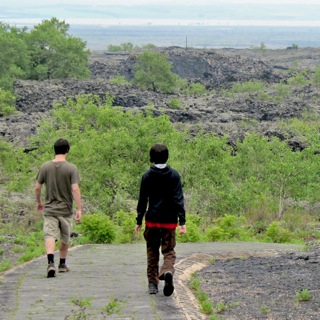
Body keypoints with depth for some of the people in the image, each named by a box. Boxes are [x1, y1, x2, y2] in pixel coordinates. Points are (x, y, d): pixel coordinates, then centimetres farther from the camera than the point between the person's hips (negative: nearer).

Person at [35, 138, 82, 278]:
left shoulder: (45, 167, 0)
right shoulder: (71, 168, -8)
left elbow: (37, 188, 3)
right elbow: (75, 189, -15)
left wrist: (39, 202, 20)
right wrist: (79, 209, -13)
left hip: (49, 209, 1)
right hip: (66, 209, 0)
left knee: (50, 235, -8)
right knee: (65, 238, 17)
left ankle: (51, 262, -30)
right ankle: (62, 264, 30)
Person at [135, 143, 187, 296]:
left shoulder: (147, 176, -1)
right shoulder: (174, 175, -2)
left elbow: (142, 200, 1)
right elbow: (178, 199, -6)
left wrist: (139, 221, 7)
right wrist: (182, 221, -7)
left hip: (152, 220, 1)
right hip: (169, 220, 0)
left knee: (152, 252, 13)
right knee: (169, 251, 5)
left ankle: (152, 284, 12)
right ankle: (168, 271, -26)